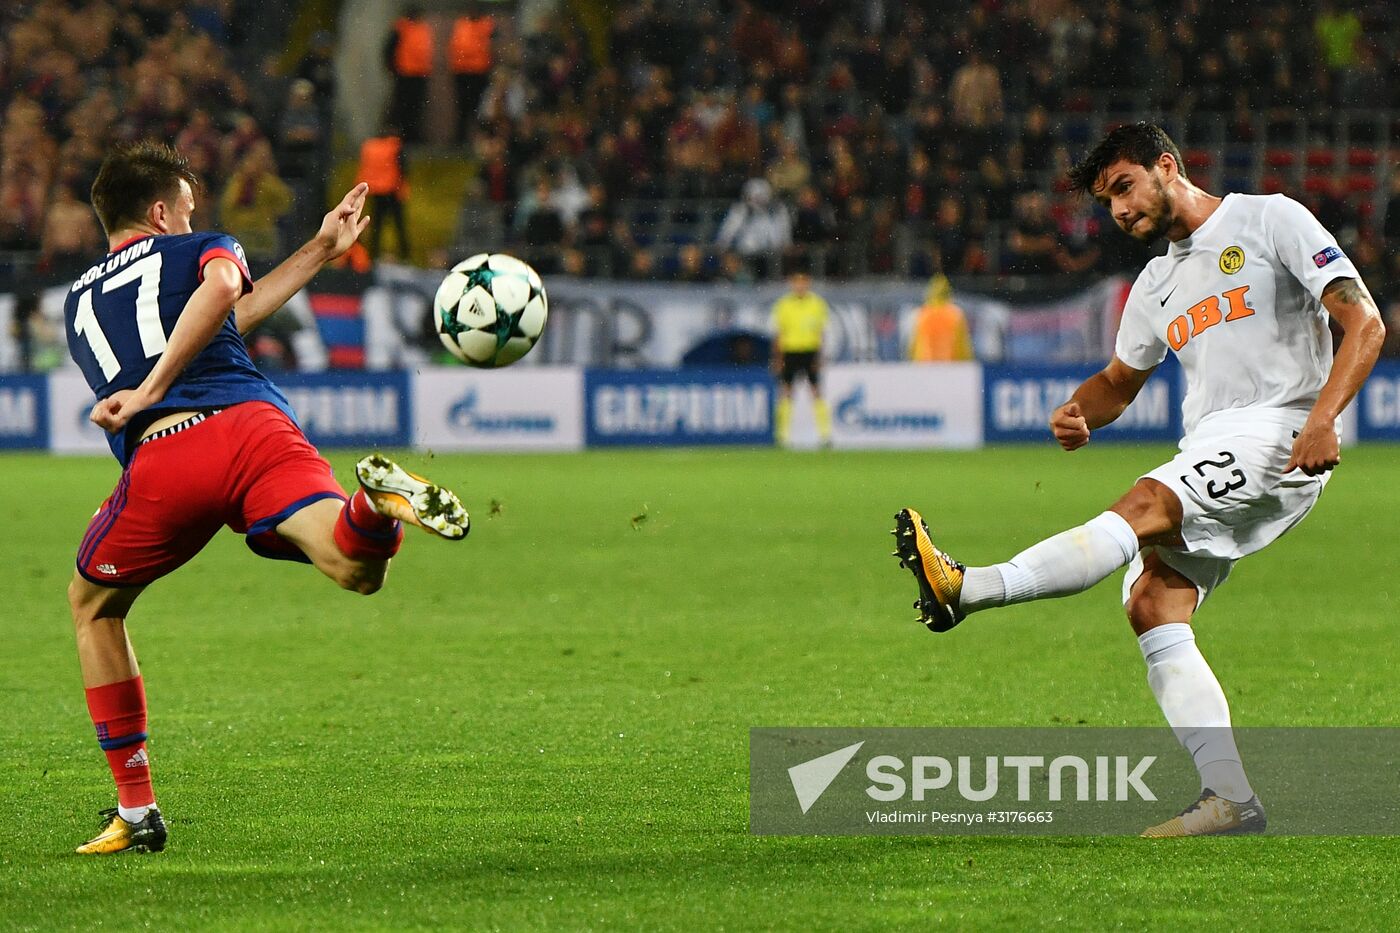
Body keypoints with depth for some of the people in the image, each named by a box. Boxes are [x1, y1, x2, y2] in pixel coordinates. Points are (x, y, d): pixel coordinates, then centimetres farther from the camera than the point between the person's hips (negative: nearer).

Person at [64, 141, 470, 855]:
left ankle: (136, 810, 19)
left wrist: (318, 251, 48)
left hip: (159, 457, 2)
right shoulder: (196, 249, 25)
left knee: (92, 606, 25)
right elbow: (222, 290, -3)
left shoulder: (78, 304, 35)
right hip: (251, 424, -2)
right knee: (357, 570, -15)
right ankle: (376, 501, -52)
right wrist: (152, 389, 0)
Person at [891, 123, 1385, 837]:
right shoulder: (1156, 287, 24)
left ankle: (968, 589, -46)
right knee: (1152, 606, -13)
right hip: (1207, 455, 8)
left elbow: (1364, 323, -5)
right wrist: (1079, 411, 9)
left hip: (1278, 434, -8)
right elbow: (1120, 380, 35)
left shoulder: (1269, 220, 3)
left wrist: (1323, 417, -20)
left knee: (1145, 504, -30)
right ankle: (1229, 800, -17)